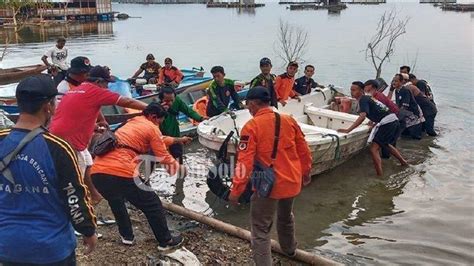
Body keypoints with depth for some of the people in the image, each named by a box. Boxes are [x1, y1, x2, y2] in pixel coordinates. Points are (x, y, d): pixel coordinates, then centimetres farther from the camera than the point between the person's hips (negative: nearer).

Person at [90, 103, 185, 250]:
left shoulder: (130, 123, 32)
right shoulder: (151, 128, 9)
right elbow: (164, 157, 10)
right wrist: (177, 166, 29)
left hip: (97, 172, 8)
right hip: (121, 173, -8)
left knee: (116, 202, 37)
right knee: (152, 206, 13)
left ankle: (127, 236, 42)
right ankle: (166, 241, 26)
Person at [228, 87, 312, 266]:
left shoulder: (252, 126, -15)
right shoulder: (289, 120, -1)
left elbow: (245, 162, -18)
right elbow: (304, 150, 7)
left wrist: (236, 190, -12)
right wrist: (305, 173, 22)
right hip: (292, 181, 6)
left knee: (260, 229, 6)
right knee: (286, 217, 31)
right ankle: (289, 249, 52)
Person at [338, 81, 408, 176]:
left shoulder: (363, 100, -10)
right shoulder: (367, 97, 18)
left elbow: (362, 117, -26)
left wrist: (348, 130, -29)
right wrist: (374, 121, 23)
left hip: (386, 122, -10)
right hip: (394, 119, 10)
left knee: (374, 149, -11)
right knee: (386, 144, 33)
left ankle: (380, 176, -17)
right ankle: (403, 162, 46)